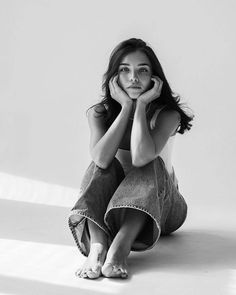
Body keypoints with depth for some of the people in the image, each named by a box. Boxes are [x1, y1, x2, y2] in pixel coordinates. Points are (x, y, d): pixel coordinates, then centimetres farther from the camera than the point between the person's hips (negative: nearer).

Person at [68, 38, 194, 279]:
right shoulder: (99, 113, -5)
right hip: (110, 204, 2)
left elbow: (141, 157, -33)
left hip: (159, 205, -2)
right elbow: (101, 159, -27)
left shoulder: (166, 114, -13)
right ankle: (97, 244, -45)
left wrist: (142, 104, -23)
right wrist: (126, 107, -22)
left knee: (152, 165, -30)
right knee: (105, 166, -25)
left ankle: (120, 248, -46)